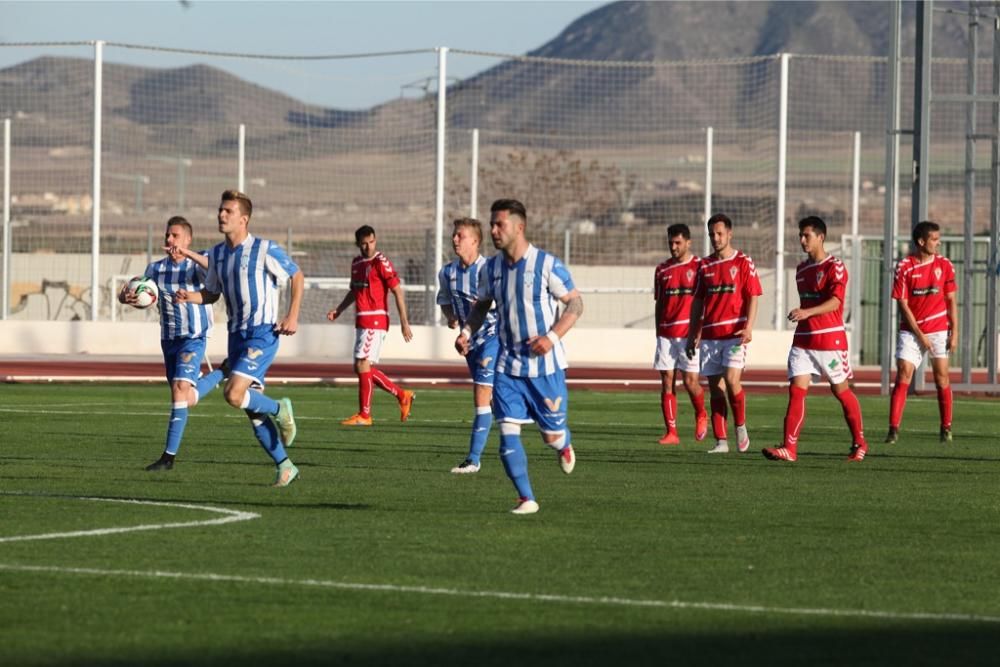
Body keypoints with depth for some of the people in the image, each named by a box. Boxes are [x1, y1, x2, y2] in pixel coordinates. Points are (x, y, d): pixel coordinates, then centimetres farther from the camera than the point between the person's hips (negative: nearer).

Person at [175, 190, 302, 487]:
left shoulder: (265, 250, -11)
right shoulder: (217, 254, 8)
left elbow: (297, 277, -1)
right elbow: (211, 294, 18)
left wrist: (292, 316, -8)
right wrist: (189, 296, -3)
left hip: (262, 334, -7)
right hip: (237, 335, 7)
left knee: (234, 394, -22)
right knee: (252, 408, 6)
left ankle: (280, 410, 6)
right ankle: (284, 466, 17)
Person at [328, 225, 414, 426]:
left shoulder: (381, 263, -10)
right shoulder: (356, 263, 14)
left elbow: (397, 291, -12)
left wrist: (404, 322, -16)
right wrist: (338, 310, 17)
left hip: (375, 321, -9)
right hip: (361, 322, 9)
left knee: (363, 364, -12)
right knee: (361, 368, 10)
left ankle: (364, 415, -7)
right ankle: (402, 396, 21)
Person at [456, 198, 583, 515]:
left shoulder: (548, 265, -12)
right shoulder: (491, 268, 3)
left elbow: (575, 303, -7)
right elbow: (482, 305, 18)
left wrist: (553, 336, -20)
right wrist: (467, 331, -1)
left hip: (545, 365, -4)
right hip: (508, 366, 4)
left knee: (552, 434, 6)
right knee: (508, 431, -10)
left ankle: (563, 445, 43)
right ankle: (526, 498, -5)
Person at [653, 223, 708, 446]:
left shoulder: (699, 267, -1)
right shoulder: (662, 270, 12)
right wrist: (658, 334, 12)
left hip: (689, 334, -4)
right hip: (666, 334, 4)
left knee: (690, 381, -7)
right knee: (667, 382, 0)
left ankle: (701, 416, 22)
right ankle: (671, 432, 1)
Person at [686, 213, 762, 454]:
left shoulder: (743, 263, 0)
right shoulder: (705, 266, 13)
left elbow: (753, 298, -3)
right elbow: (698, 301, 17)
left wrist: (748, 328, -16)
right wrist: (693, 335, 12)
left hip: (734, 334, -5)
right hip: (709, 335, 5)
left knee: (731, 379, -19)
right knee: (715, 387, 2)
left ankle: (741, 427, 2)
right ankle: (721, 441, 5)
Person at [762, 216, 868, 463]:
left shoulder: (834, 267, -9)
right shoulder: (801, 269, 14)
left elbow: (835, 301, -23)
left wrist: (807, 313, -35)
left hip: (830, 339, -6)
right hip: (803, 339, 6)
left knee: (841, 391, 5)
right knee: (796, 390, -7)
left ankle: (859, 443, 22)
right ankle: (789, 449, -14)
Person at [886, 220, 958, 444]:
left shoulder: (944, 265, 0)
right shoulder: (904, 267, -6)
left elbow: (951, 300, 4)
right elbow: (903, 303, -6)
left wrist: (954, 332, -2)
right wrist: (919, 334, -10)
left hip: (939, 330, 2)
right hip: (911, 331, -2)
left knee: (942, 377, 3)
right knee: (903, 375, -10)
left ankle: (946, 428, 14)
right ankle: (893, 429, -11)